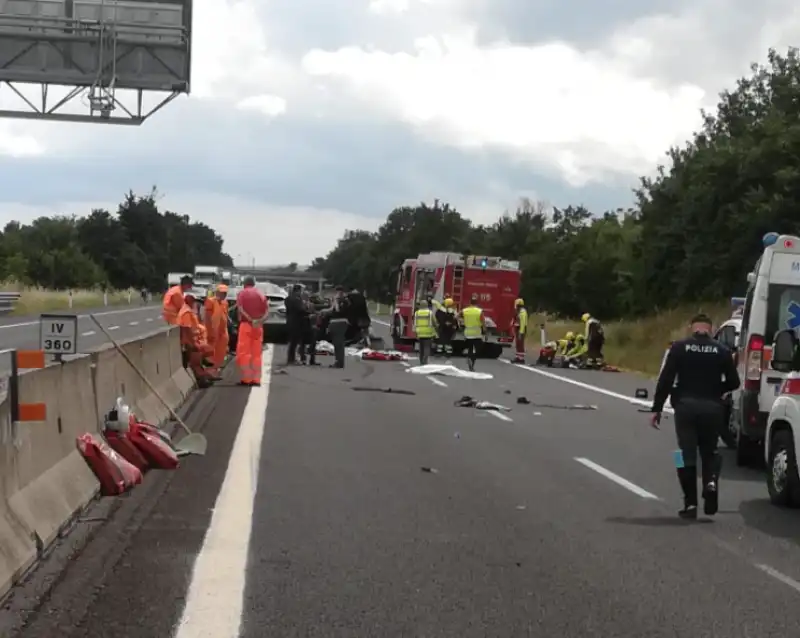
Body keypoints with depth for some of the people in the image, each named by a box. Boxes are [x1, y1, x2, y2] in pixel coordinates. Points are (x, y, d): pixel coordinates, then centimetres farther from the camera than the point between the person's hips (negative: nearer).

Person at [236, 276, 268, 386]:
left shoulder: (242, 293, 2)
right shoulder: (261, 294, 14)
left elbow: (240, 309, -14)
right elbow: (266, 311, 3)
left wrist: (250, 320, -18)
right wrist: (260, 321, -10)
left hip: (246, 324, -4)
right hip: (258, 326, 4)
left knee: (243, 352, -2)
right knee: (257, 353, 7)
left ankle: (245, 378, -8)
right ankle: (256, 379, 4)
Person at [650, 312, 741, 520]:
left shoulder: (679, 347, -1)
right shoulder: (721, 350, 3)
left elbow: (665, 380, -5)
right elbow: (733, 382, 3)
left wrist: (657, 408, -1)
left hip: (686, 406, -1)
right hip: (712, 407, 1)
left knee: (687, 454, 4)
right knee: (709, 451, 18)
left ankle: (690, 504, 3)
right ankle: (711, 482, -9)